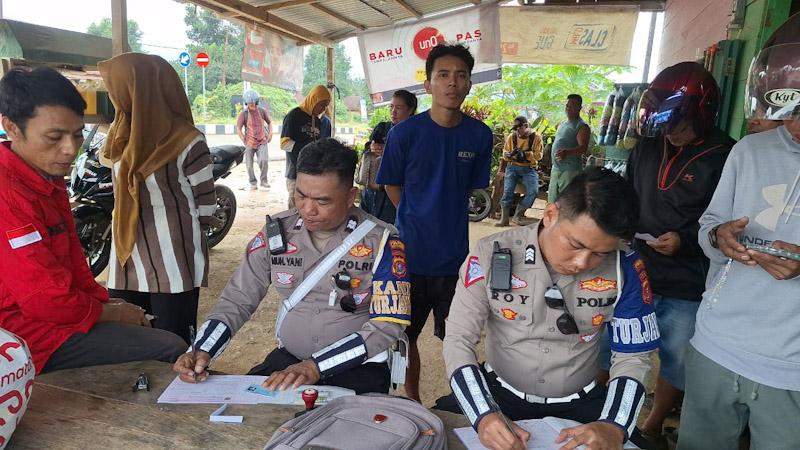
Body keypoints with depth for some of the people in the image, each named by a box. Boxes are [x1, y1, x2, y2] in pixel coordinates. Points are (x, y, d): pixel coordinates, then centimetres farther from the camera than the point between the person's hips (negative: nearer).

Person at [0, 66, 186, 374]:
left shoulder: (49, 178, 9)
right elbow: (45, 299, -24)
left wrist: (103, 300, 1)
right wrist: (111, 313, -10)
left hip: (53, 311, 10)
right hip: (30, 331, -10)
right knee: (172, 349, -17)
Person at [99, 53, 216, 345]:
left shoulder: (186, 142, -13)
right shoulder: (126, 135, 10)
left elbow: (206, 206, -9)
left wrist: (180, 235, -1)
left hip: (173, 267, -7)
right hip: (127, 264, 7)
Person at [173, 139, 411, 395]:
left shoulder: (381, 241, -11)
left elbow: (389, 324, -15)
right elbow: (237, 301, 5)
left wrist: (317, 366, -23)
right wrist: (201, 352, -12)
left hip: (358, 366, -3)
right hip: (288, 358, 4)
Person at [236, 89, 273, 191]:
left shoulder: (262, 111, -2)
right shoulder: (243, 114, -7)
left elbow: (269, 122, 13)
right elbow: (238, 129, -4)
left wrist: (270, 135, 5)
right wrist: (244, 141, -5)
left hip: (262, 142, 0)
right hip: (249, 143, 0)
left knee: (264, 161, -16)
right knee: (249, 165, 3)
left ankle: (264, 180, 3)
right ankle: (253, 183, 22)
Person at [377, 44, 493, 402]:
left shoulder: (479, 135, -3)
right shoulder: (405, 132, -9)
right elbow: (392, 185, 3)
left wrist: (447, 220, 6)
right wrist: (416, 222, 2)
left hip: (456, 254, 1)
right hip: (411, 251, -1)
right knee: (406, 336, 14)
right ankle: (412, 402, 37)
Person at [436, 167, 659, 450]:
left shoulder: (625, 269, -14)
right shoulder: (491, 255, -18)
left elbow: (633, 356, -6)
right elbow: (459, 339, -15)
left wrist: (614, 427, -23)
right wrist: (484, 415, -29)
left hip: (579, 403, 2)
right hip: (497, 393, -1)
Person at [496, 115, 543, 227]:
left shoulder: (536, 137, 0)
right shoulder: (511, 137, 6)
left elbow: (538, 155, -7)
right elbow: (505, 153, 10)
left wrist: (525, 154, -23)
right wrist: (510, 155, -15)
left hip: (529, 169, -1)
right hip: (512, 167, 1)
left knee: (533, 191, -20)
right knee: (507, 191, -15)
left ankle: (518, 215, -9)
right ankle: (504, 219, -6)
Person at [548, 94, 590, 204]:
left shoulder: (582, 126, -8)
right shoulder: (562, 125, 19)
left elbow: (583, 148, -20)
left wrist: (567, 152, -37)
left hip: (570, 170, -8)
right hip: (555, 168, 8)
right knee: (552, 200, 12)